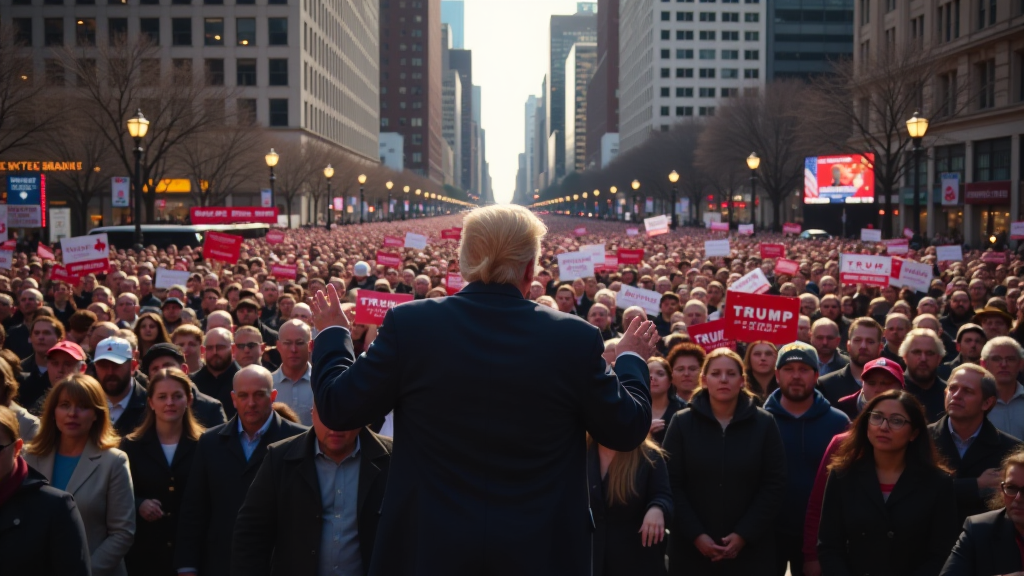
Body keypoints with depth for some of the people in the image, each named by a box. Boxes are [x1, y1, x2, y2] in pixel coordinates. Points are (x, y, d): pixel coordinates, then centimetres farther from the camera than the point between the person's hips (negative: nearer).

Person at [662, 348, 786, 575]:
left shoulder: (764, 423, 3)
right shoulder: (682, 423, 1)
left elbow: (775, 485, -1)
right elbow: (671, 485, -3)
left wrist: (744, 535, -10)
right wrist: (696, 535, -13)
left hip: (750, 549, 0)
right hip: (692, 549, 0)